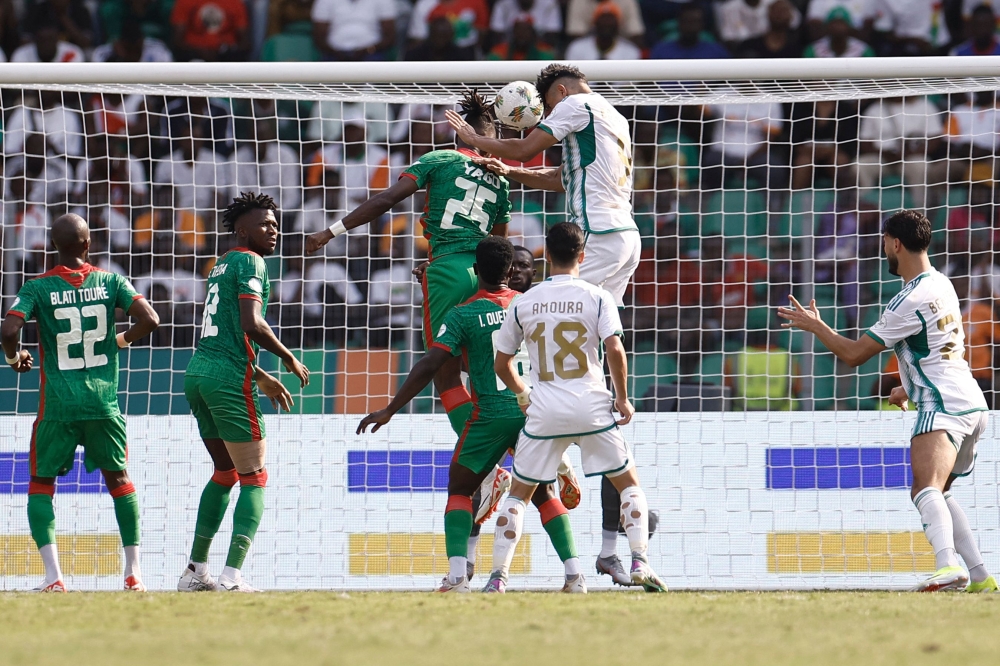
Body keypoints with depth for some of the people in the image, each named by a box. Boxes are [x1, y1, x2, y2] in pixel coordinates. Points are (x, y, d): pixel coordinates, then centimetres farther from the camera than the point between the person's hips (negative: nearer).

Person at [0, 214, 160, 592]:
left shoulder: (37, 289, -4)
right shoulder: (110, 282, 2)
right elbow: (149, 320, -6)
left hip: (58, 405, -2)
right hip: (104, 401, 2)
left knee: (40, 484, 10)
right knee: (118, 479, 19)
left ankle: (53, 576, -6)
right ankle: (133, 573, 16)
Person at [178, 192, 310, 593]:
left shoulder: (222, 265, 23)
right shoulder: (250, 263, -6)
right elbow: (251, 325, -19)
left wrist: (261, 378, 32)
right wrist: (289, 359, -5)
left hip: (198, 374, 9)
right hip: (229, 380, -9)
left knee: (225, 473, 21)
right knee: (254, 479, -4)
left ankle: (196, 571, 19)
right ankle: (232, 577, -16)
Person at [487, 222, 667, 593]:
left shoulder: (523, 304, 5)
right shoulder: (596, 298, -1)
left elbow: (502, 364, 11)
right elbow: (614, 348, -13)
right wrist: (623, 398, -1)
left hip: (544, 410, 1)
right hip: (592, 407, -1)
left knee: (518, 493, 13)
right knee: (629, 483, 13)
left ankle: (498, 577, 3)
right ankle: (639, 562, -3)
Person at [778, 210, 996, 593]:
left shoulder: (911, 302, -14)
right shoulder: (941, 285, 16)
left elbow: (854, 354, -9)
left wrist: (814, 326, 5)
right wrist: (910, 389, 41)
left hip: (943, 407, -10)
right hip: (969, 404, 10)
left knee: (927, 489, -30)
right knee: (935, 496, 25)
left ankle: (948, 568, -53)